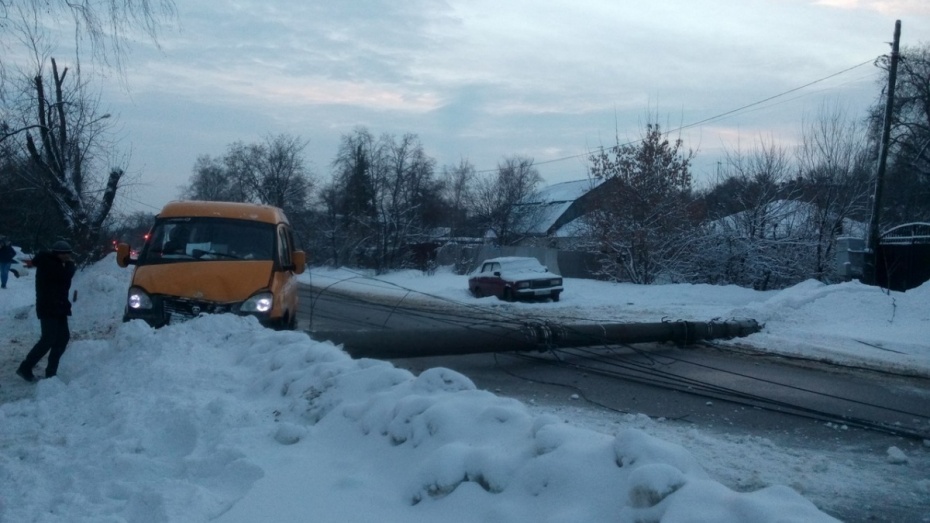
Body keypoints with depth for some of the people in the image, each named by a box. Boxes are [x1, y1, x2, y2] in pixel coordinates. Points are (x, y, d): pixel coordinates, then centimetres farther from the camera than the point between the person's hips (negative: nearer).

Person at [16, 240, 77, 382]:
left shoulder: (55, 264, 15)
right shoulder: (47, 263, -14)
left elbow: (63, 282, 13)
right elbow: (65, 276, -29)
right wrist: (70, 265, -9)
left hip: (57, 307, 10)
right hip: (48, 308, -10)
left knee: (63, 337, 7)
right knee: (48, 339, -12)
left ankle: (51, 371, 11)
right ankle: (25, 368, -3)